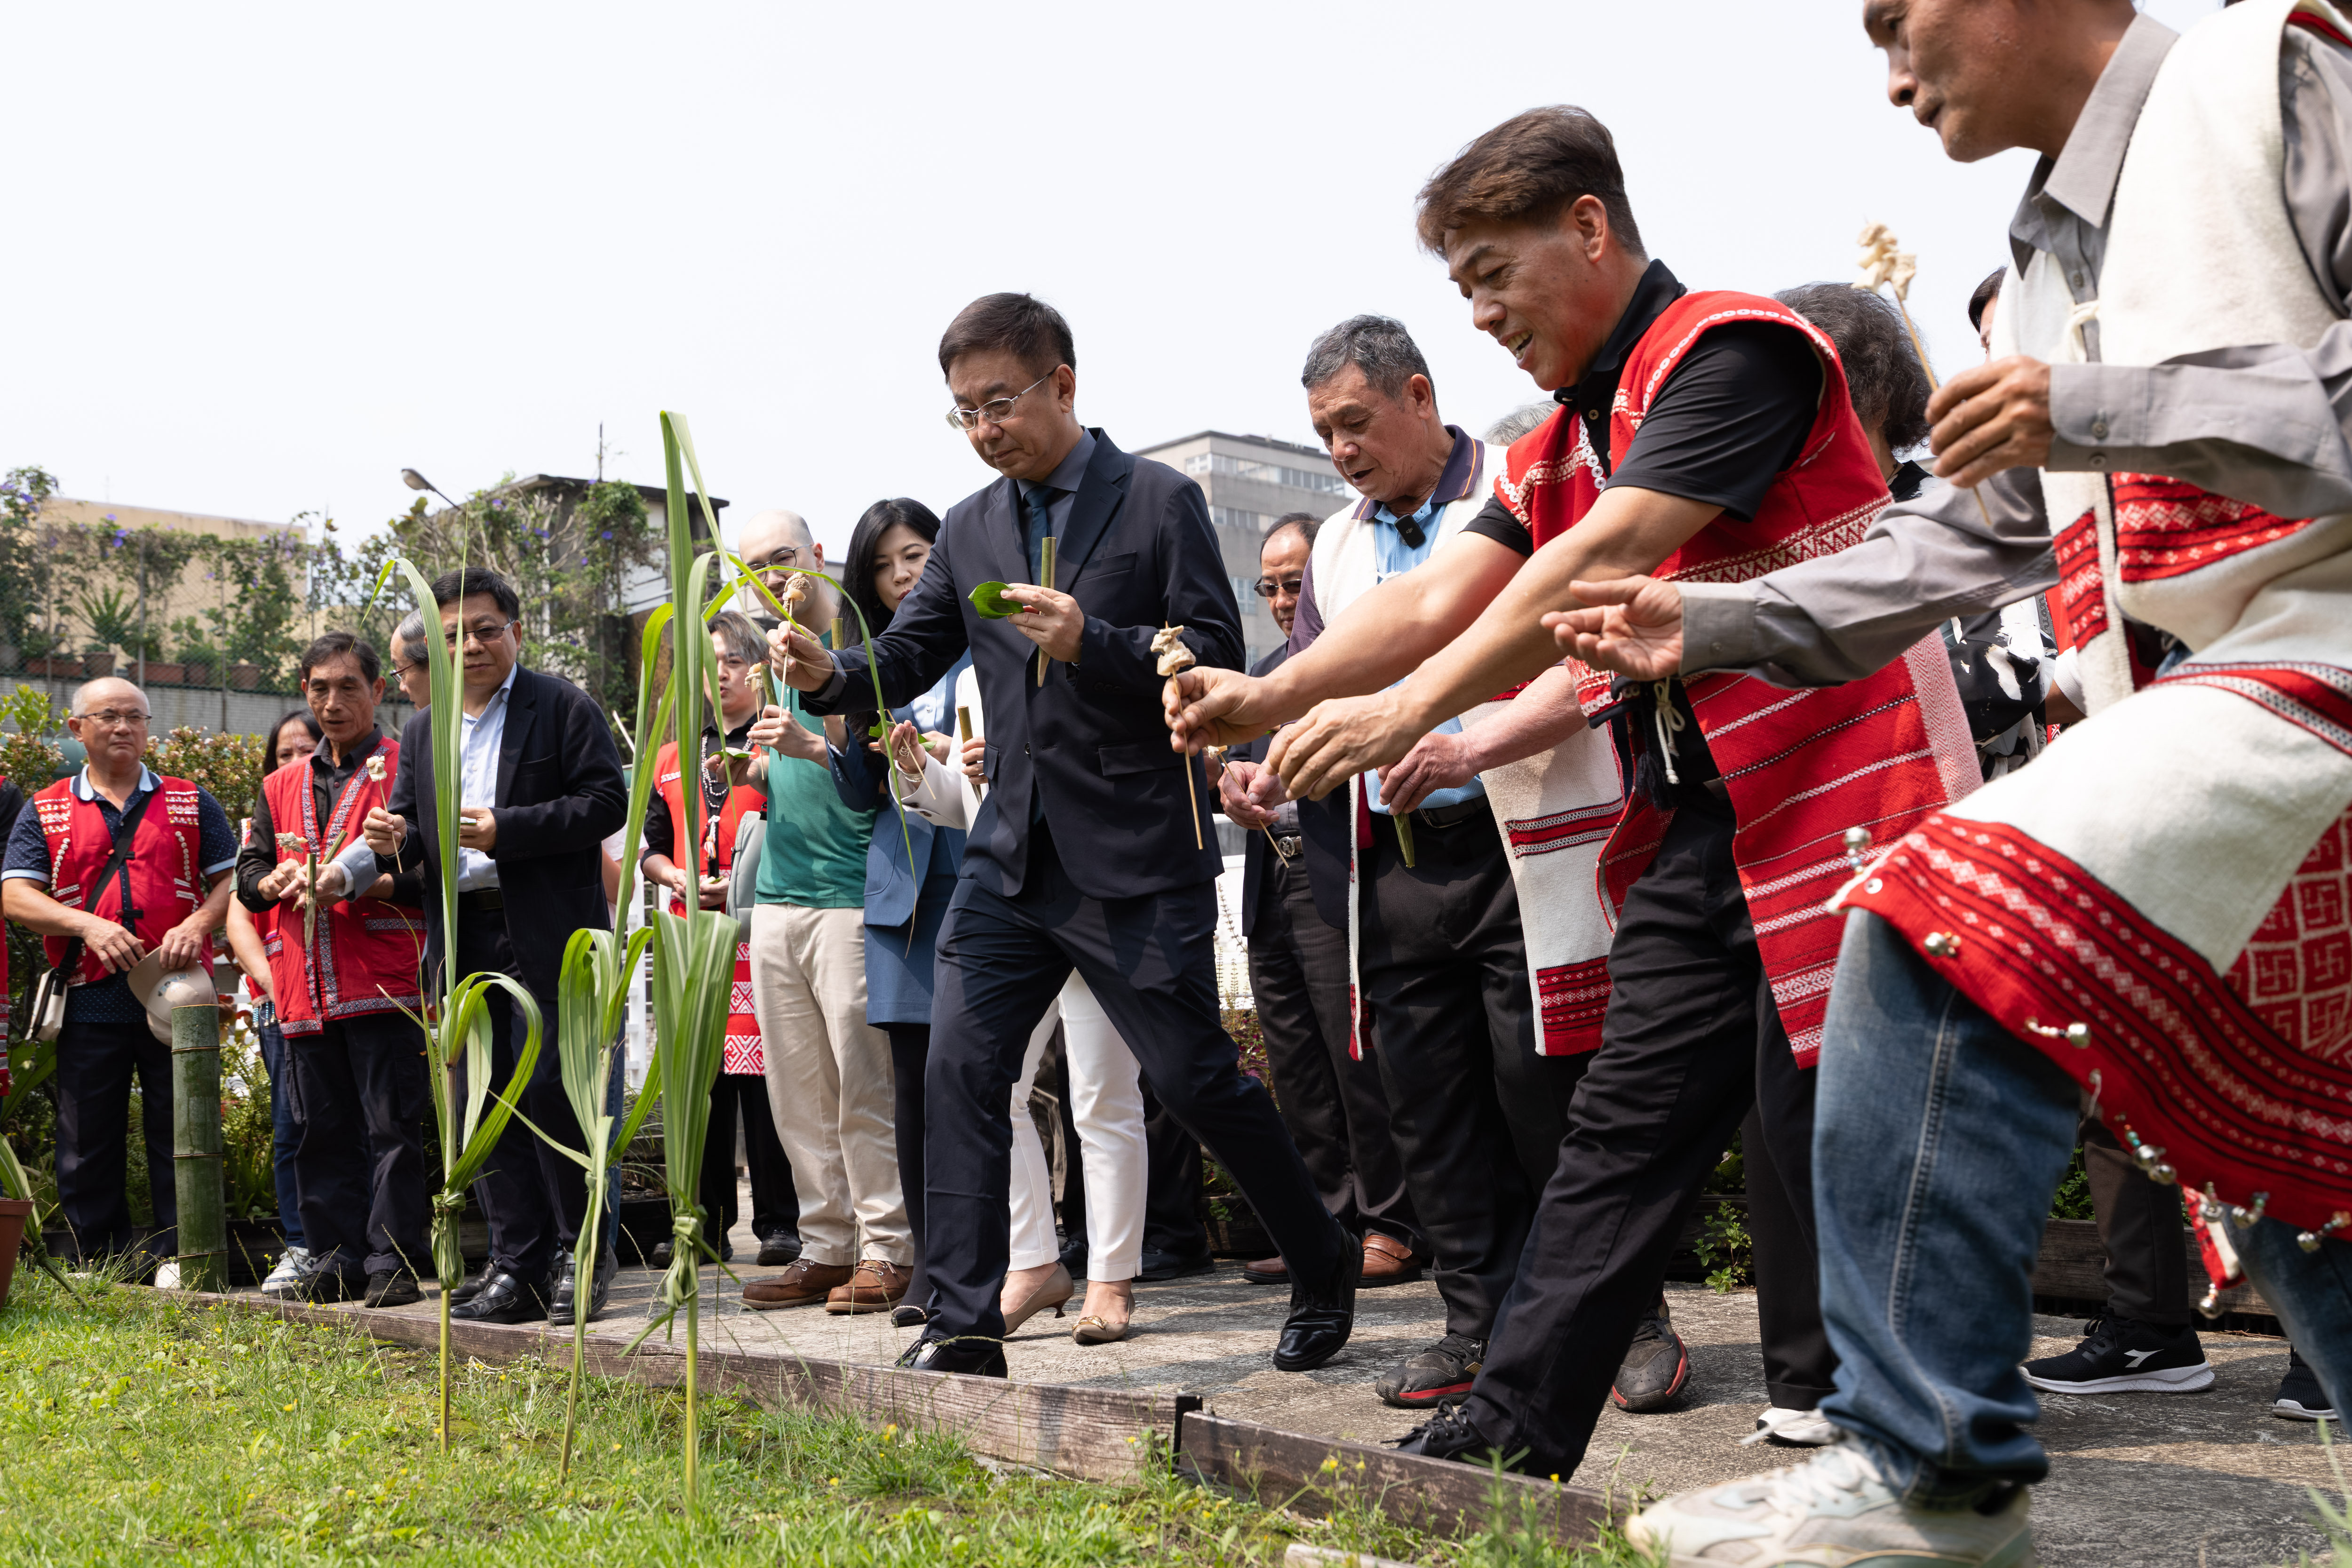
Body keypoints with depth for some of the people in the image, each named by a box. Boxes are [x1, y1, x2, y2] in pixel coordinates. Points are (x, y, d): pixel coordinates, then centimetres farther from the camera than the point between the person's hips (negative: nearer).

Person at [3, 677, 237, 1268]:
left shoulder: (192, 803, 12)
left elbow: (231, 880, 7)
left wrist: (198, 924, -12)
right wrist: (88, 925, -14)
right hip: (90, 1003, 1)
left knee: (180, 1137, 1)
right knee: (88, 1145, 6)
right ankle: (95, 1269, 16)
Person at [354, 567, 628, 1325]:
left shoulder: (564, 708, 0)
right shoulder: (422, 732, 18)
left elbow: (607, 801, -9)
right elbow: (411, 823, 20)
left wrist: (504, 830, -17)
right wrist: (395, 838, -5)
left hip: (548, 935, -6)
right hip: (464, 941, 6)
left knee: (551, 1091, -8)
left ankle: (581, 1253, 7)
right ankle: (518, 1267, 13)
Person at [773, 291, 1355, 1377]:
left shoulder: (1159, 501, -3)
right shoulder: (970, 528, 13)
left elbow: (1217, 658, -8)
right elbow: (907, 656, 11)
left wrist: (1090, 643, -22)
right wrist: (829, 673, -10)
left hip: (1137, 856, -5)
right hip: (1012, 856, 5)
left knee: (1198, 1081, 2)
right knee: (958, 1072, -3)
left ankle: (1324, 1267, 25)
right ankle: (964, 1325, 7)